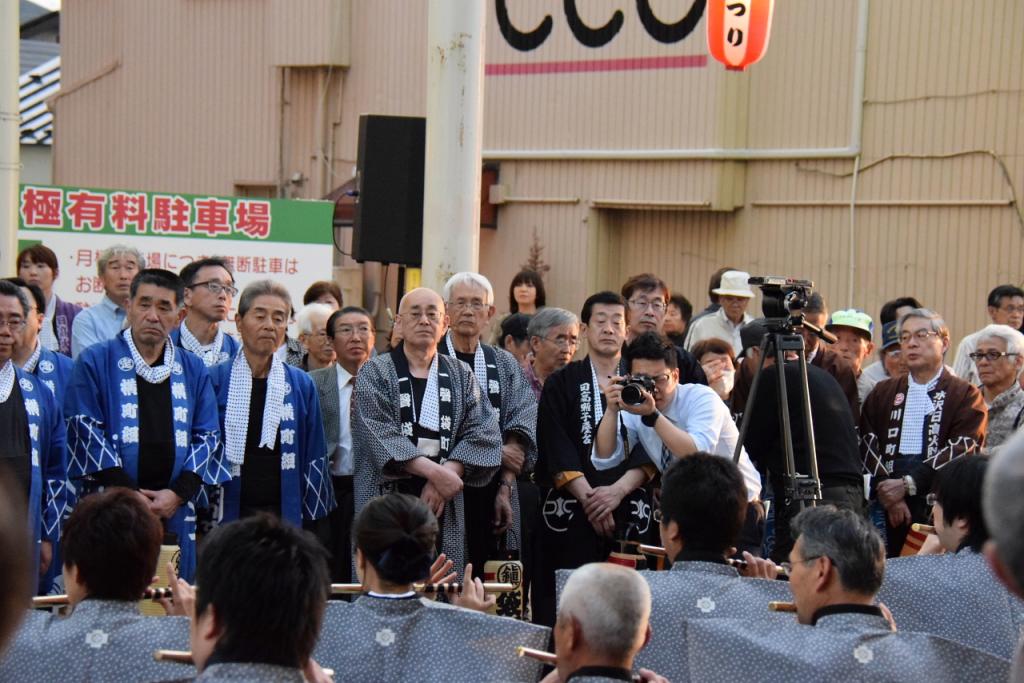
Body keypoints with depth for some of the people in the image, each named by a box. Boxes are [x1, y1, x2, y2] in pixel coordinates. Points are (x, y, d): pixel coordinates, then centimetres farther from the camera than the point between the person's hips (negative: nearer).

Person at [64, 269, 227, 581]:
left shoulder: (193, 370, 13)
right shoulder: (96, 361, 2)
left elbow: (208, 436, 9)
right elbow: (85, 430, -5)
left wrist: (178, 493, -6)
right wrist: (127, 492, -12)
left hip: (174, 512, 3)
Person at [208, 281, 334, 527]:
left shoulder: (301, 385, 7)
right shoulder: (215, 380, 1)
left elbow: (314, 459, 10)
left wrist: (313, 518, 5)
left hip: (286, 513, 2)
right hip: (228, 514, -2)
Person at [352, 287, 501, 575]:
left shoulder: (461, 376, 13)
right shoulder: (375, 373, 3)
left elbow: (483, 432, 3)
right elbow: (378, 434, -10)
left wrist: (448, 474, -13)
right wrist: (434, 471, -19)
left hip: (443, 508, 3)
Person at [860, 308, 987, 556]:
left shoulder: (966, 395, 8)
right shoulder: (882, 393, 19)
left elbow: (963, 449, -6)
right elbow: (867, 444, 6)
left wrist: (908, 484, -13)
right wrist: (885, 488, -12)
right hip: (889, 509, 3)